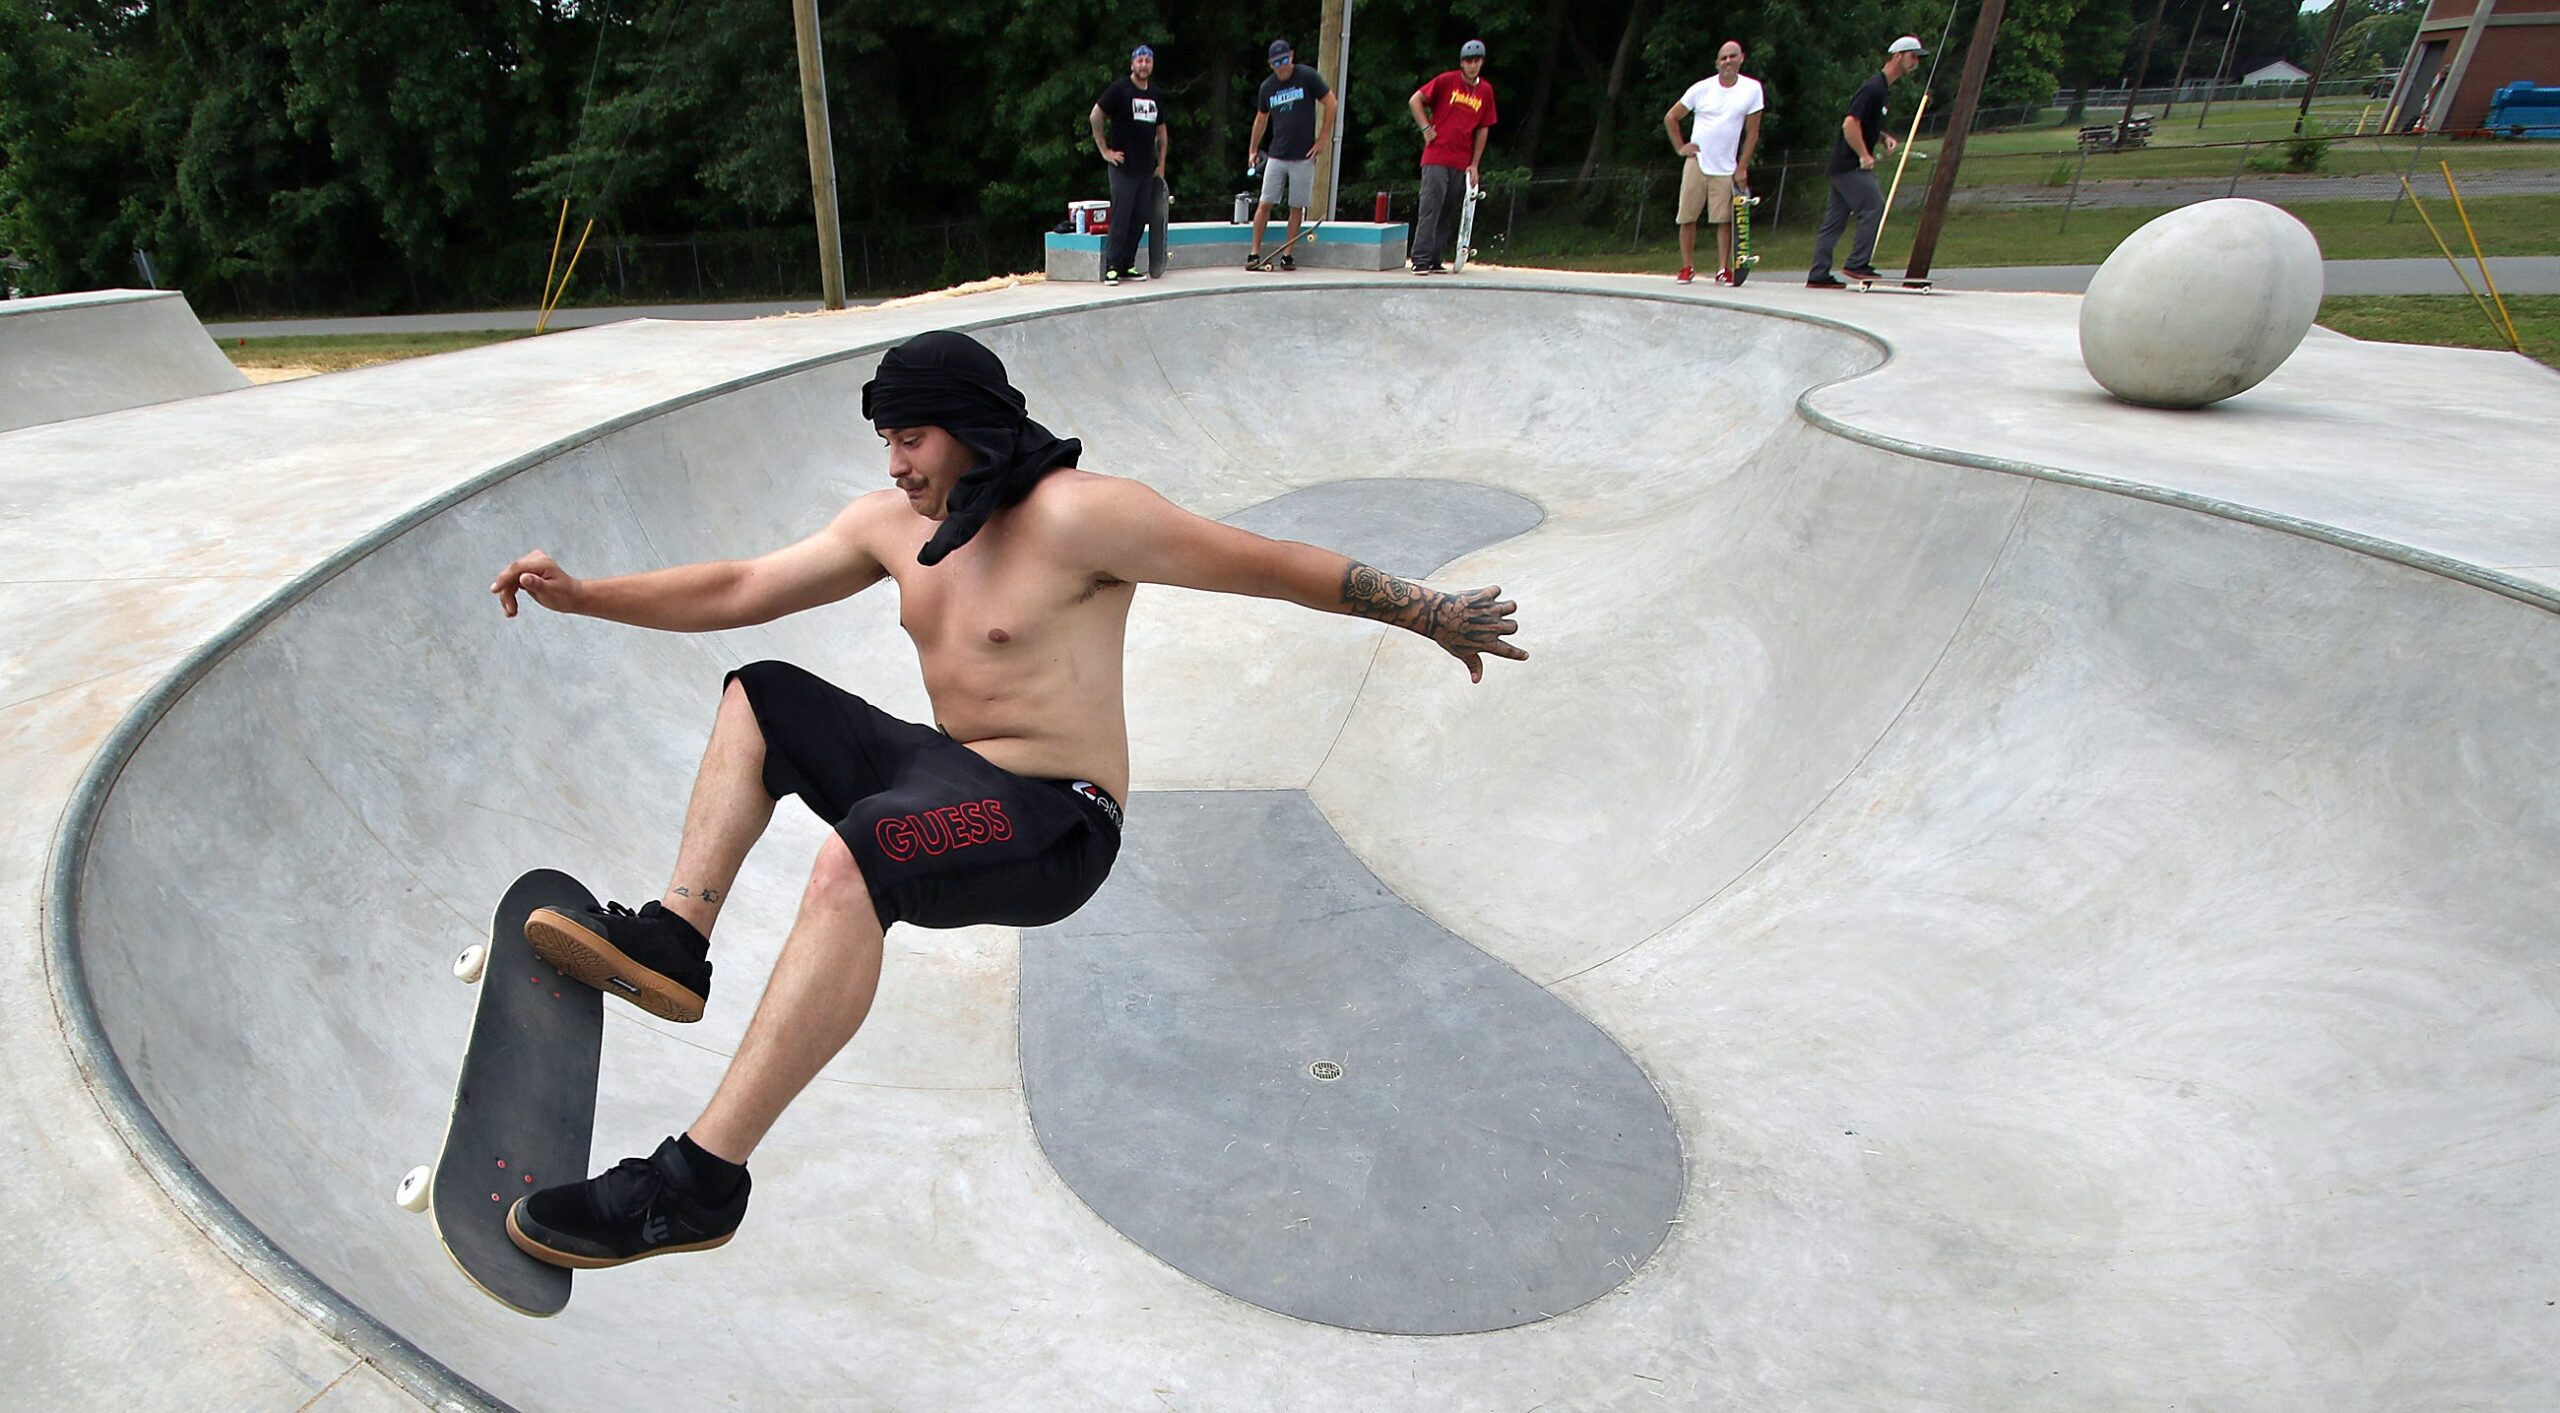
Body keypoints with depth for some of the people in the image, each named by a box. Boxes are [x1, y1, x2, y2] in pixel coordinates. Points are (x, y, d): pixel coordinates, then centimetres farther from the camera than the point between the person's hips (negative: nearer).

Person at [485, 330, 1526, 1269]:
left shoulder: (1076, 514, -16)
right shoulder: (893, 522, 9)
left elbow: (1272, 564, -12)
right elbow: (740, 589, 15)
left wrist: (1428, 612, -6)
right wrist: (580, 593, 7)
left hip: (1053, 829, -9)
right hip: (948, 775, 9)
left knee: (852, 856, -35)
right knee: (761, 696, 14)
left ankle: (698, 1181, -28)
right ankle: (677, 939, -1)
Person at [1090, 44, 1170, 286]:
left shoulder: (1156, 94, 14)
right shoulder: (1119, 89, -4)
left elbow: (1161, 130, 21)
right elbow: (1095, 117, -5)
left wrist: (1161, 165, 14)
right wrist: (1105, 150, -8)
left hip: (1147, 167, 6)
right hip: (1123, 166, -6)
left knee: (1139, 219, 4)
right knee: (1120, 217, -10)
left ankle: (1128, 264, 11)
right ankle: (1112, 267, -8)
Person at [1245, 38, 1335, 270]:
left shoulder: (1308, 76, -2)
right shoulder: (1267, 86, 8)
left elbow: (1330, 102, 1)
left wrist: (1322, 138, -3)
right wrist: (1253, 150, 21)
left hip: (1303, 156, -2)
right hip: (1276, 155, 2)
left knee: (1296, 207, 0)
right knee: (1265, 203, -4)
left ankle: (1288, 255, 8)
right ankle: (1255, 253, 1)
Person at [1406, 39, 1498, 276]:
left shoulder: (1486, 91, 9)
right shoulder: (1447, 81, 0)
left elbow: (1483, 129, 13)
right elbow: (1415, 100, 3)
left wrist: (1475, 165, 10)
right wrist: (1426, 128, -4)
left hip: (1461, 163, 4)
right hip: (1436, 157, -4)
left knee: (1449, 213, 4)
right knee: (1430, 208, -10)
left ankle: (1434, 260, 10)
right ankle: (1420, 260, -10)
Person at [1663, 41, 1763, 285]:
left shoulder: (1752, 89, 1)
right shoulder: (1701, 89, 1)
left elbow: (1752, 133, 4)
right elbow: (1670, 118, 11)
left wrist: (1742, 168, -1)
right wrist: (1680, 147, 4)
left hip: (1726, 168, 0)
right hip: (1697, 163, 0)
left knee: (1724, 220, -5)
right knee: (1688, 217, -1)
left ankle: (1723, 269, 0)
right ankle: (1688, 267, 9)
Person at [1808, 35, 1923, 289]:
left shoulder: (1884, 88, 18)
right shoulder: (1874, 87, -13)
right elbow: (1850, 124, -21)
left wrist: (1884, 137, 10)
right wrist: (1865, 156, -17)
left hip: (1844, 165, 10)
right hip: (1850, 165, -10)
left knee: (1834, 220, 7)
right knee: (1875, 208, -10)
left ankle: (1818, 276, 7)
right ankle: (1857, 263, -6)